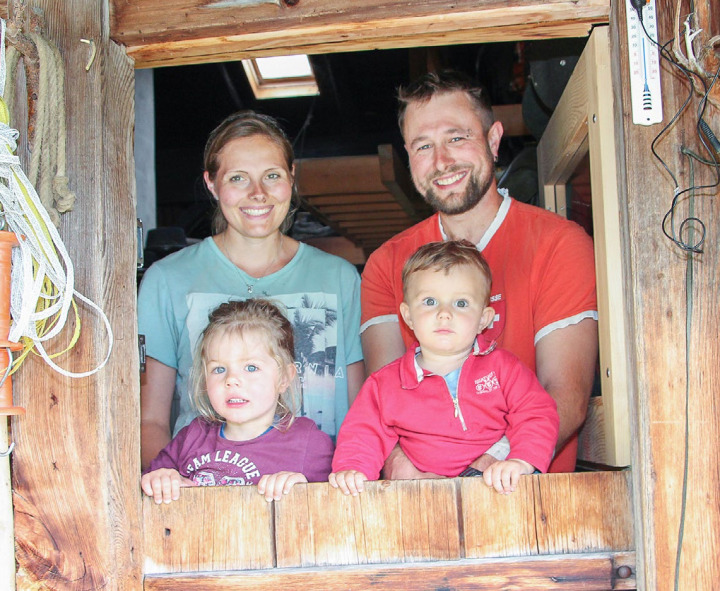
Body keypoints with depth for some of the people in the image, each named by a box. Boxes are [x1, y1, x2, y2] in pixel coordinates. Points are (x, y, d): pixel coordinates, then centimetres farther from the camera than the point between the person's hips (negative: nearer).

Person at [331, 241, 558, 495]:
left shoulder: (503, 367, 6)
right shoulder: (386, 383, 7)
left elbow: (537, 415, 1)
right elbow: (364, 434, 9)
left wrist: (521, 462, -18)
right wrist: (351, 469, -13)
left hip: (500, 488, 0)